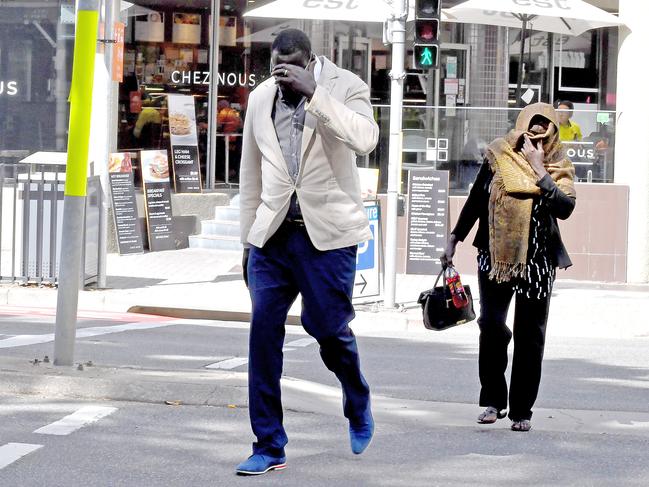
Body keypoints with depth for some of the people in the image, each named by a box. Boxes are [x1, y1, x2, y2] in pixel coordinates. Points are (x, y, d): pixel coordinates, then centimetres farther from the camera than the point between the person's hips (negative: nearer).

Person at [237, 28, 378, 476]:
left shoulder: (345, 87, -5)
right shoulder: (261, 98, 8)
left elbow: (366, 138, -26)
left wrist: (313, 93, -30)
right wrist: (248, 238, 15)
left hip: (327, 232, -3)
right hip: (273, 233, 4)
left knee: (329, 327, -2)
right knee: (263, 331, -4)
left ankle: (358, 407, 31)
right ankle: (269, 447, 2)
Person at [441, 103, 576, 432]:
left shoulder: (558, 167, -2)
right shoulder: (499, 156, 0)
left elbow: (565, 208, -19)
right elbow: (475, 200, 9)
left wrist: (539, 170, -20)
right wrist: (454, 240, 10)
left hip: (537, 261, -1)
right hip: (495, 256, 1)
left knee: (529, 336, 2)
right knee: (491, 327, -7)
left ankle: (522, 410, 9)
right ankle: (493, 401, 7)